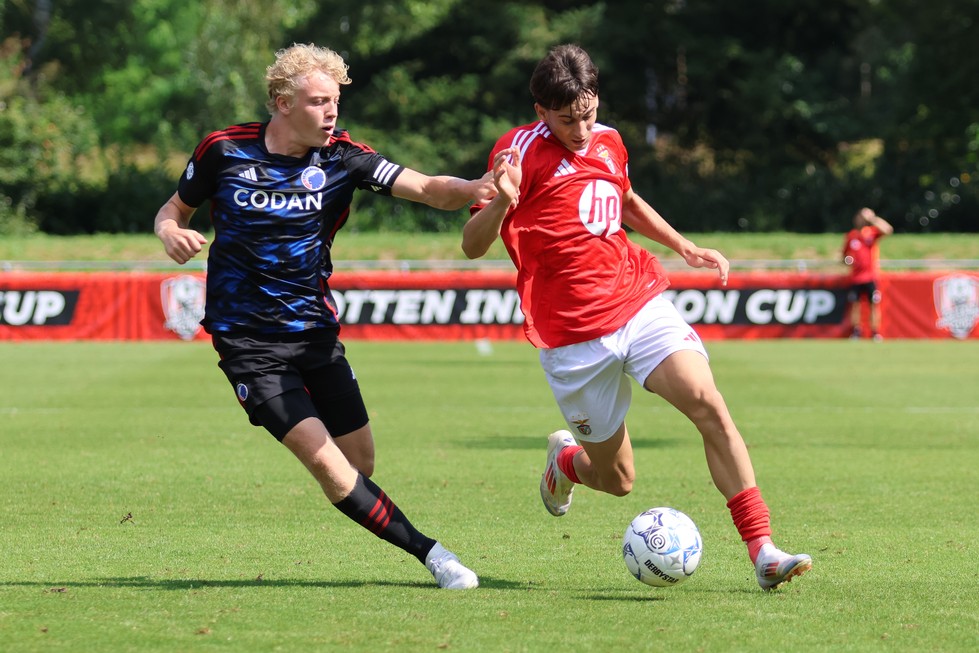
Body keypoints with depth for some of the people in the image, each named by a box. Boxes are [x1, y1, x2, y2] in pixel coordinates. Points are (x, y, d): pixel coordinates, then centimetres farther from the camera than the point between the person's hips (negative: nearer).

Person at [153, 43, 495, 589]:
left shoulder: (342, 157, -4)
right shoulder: (224, 151, -7)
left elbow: (424, 188, -16)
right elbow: (176, 208, 9)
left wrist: (471, 189, -37)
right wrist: (172, 233, -14)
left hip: (316, 330, 3)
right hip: (249, 340, -3)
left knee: (361, 463, 4)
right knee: (327, 464, -16)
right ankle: (428, 552, -11)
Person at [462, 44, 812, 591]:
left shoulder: (609, 142, 10)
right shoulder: (522, 150, -8)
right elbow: (472, 246, -14)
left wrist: (685, 247, 25)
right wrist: (501, 202, -34)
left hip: (640, 302, 4)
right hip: (574, 336, -4)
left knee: (709, 404, -20)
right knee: (617, 479, 4)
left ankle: (763, 552, -21)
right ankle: (565, 458, 42)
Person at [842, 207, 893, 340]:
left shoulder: (872, 232, 0)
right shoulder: (850, 236, 6)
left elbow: (888, 230, -18)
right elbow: (845, 253, 16)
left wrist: (872, 219, -22)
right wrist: (846, 260, -6)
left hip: (871, 276, -2)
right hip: (855, 277, 2)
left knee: (874, 304, -4)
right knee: (854, 304, 2)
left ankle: (875, 333, 1)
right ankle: (855, 332, 13)